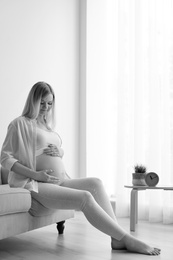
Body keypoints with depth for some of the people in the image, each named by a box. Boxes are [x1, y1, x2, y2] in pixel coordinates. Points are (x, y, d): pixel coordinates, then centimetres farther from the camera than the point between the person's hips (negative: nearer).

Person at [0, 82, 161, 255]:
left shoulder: (47, 124, 23)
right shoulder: (20, 123, 1)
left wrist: (59, 152, 3)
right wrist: (35, 174, -17)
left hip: (60, 181, 7)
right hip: (37, 185, -7)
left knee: (95, 184, -17)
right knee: (85, 197, -27)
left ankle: (117, 239, -24)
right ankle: (127, 239, -21)